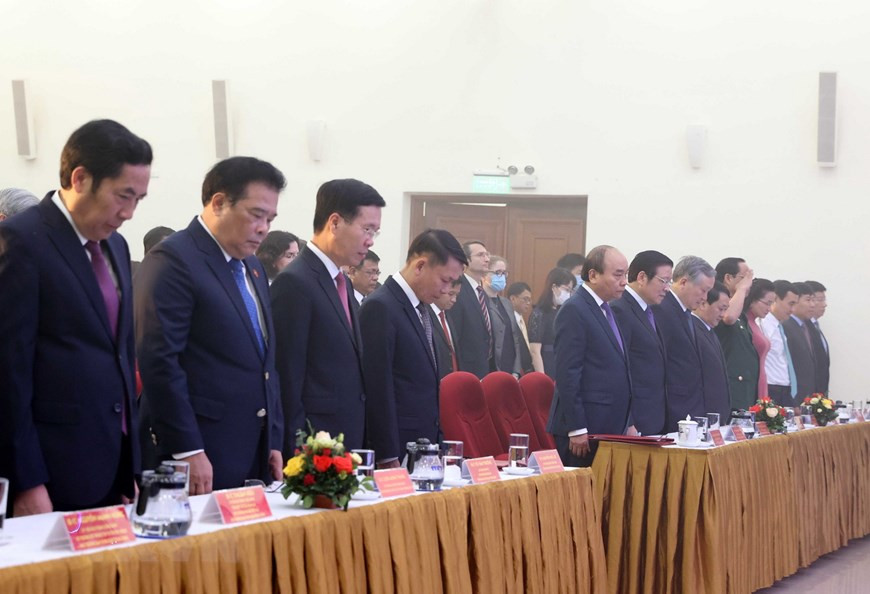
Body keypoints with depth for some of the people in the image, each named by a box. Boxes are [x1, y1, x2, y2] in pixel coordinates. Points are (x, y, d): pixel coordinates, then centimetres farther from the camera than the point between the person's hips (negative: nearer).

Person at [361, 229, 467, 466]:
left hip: (426, 443, 8)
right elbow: (378, 388, -17)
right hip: (398, 449, -8)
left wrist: (437, 444, 15)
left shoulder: (422, 309, 14)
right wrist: (388, 457, -18)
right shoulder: (380, 308, -14)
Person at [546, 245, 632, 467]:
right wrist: (576, 429, -19)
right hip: (584, 427, -9)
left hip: (610, 427, 9)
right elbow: (567, 373, -16)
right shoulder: (574, 310, -11)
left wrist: (627, 422, 17)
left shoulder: (606, 310, 17)